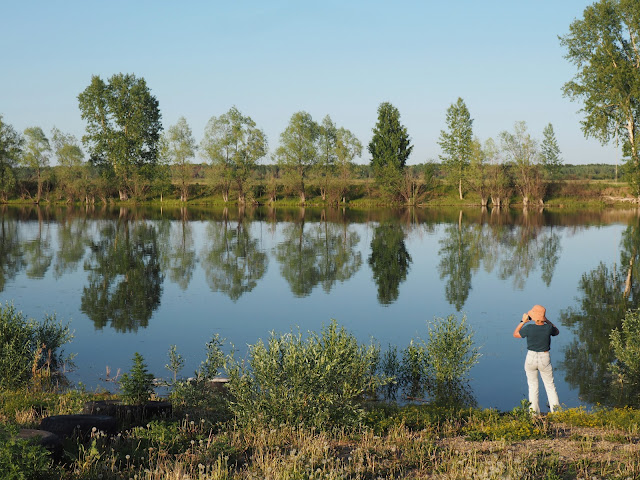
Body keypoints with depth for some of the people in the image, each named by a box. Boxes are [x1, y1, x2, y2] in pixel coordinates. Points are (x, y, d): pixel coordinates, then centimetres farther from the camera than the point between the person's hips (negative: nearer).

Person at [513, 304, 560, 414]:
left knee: (533, 385, 15)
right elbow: (556, 331, 11)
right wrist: (547, 320, 8)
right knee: (550, 385, 16)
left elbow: (515, 334, 0)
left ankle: (535, 412, 18)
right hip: (545, 359, 1)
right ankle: (555, 409, 13)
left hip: (531, 358, -1)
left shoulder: (529, 328, -19)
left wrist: (523, 321, 4)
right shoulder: (548, 328, -15)